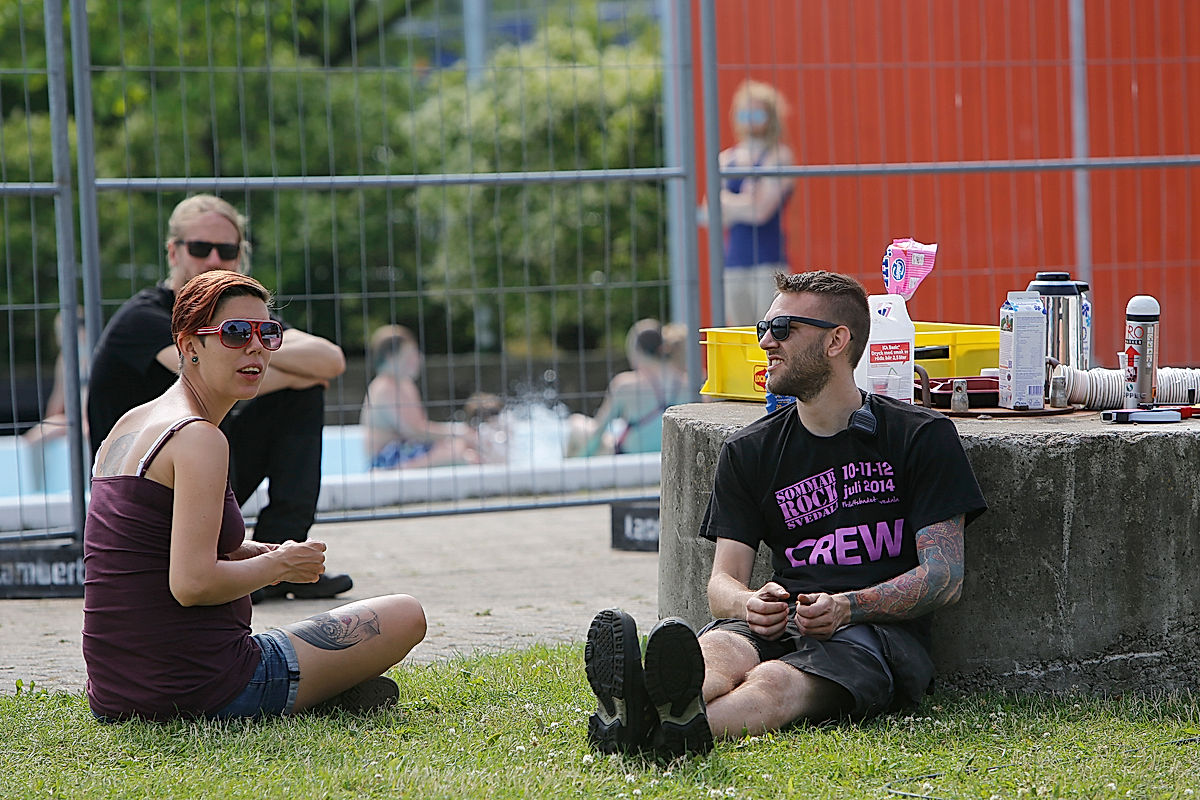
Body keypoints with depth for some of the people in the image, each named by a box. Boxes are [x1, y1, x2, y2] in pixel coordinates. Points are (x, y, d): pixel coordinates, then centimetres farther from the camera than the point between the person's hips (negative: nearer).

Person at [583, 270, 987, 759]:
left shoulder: (920, 436, 7)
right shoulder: (749, 452, 20)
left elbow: (945, 575, 0)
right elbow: (724, 578, 12)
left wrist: (846, 607, -18)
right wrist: (749, 604, -15)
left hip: (878, 629, -3)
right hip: (781, 625, 3)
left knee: (774, 683, -38)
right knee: (719, 652, -35)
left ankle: (682, 728, -71)